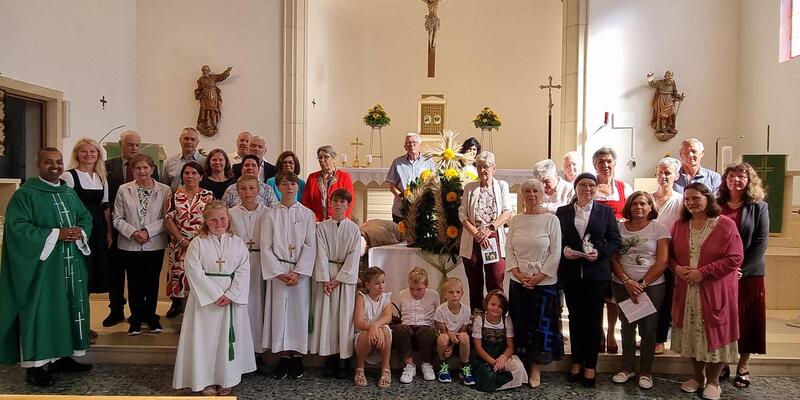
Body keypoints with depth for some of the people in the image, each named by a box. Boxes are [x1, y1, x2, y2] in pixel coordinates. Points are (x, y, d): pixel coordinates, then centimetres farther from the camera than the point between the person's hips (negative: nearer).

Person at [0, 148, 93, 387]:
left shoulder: (69, 193, 14)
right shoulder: (25, 194, -7)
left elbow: (86, 217, 15)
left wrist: (80, 232, -7)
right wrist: (56, 234, -21)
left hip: (71, 264, 7)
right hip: (41, 264, -6)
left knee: (69, 308, 10)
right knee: (40, 311, -2)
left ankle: (63, 357, 21)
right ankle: (35, 364, 7)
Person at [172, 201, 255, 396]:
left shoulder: (237, 243, 4)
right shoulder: (197, 243, -2)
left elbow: (243, 271, -2)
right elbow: (195, 273, -10)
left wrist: (230, 295, -13)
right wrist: (215, 295, -15)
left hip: (232, 298, 2)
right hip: (206, 298, -2)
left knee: (229, 338, 7)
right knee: (206, 338, 3)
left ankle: (227, 379, 20)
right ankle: (207, 380, 17)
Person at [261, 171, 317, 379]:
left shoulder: (307, 214, 3)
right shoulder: (270, 215, 4)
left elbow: (310, 245, -2)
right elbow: (266, 248, 0)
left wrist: (297, 272, -12)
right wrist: (280, 273, -9)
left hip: (300, 271, 0)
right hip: (277, 271, 0)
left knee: (299, 311, 3)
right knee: (279, 312, 2)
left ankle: (297, 357, 14)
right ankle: (283, 357, 13)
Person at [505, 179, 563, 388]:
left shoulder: (551, 220, -5)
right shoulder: (515, 220, 5)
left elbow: (555, 253, -7)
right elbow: (509, 249, 5)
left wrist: (540, 276, -13)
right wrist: (517, 273, -8)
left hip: (544, 282, -3)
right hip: (518, 281, 3)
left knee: (541, 325, 4)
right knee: (520, 324, 9)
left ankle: (536, 369, 17)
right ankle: (522, 366, 22)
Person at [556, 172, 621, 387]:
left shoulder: (606, 211, 4)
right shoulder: (563, 212, 5)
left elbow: (615, 240, 2)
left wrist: (600, 253, -14)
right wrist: (563, 249, -15)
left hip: (597, 273, -1)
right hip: (571, 273, 1)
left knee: (593, 319, 6)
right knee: (575, 317, 10)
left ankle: (590, 365, 19)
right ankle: (576, 361, 24)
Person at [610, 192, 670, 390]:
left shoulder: (659, 228, -3)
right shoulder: (620, 227, 4)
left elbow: (663, 261, -7)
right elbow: (614, 259, 2)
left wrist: (642, 284, -11)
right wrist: (627, 281, -11)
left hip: (652, 286, -2)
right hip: (622, 285, 2)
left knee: (648, 329, 5)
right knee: (627, 326, 11)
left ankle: (646, 371, 20)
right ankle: (627, 368, 24)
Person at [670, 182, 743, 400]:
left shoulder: (725, 224, -7)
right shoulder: (679, 225, 8)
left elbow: (734, 258, -12)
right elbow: (670, 254, 14)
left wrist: (703, 272, -17)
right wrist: (676, 267, -8)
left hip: (715, 291, -4)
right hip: (686, 291, 4)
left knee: (714, 332, 5)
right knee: (691, 332, 11)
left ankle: (713, 381, 23)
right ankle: (697, 376, 30)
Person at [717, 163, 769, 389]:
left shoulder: (759, 207, 2)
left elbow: (761, 242, -4)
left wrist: (742, 268, -14)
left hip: (749, 273, -1)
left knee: (746, 318, 6)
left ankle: (743, 365, 19)